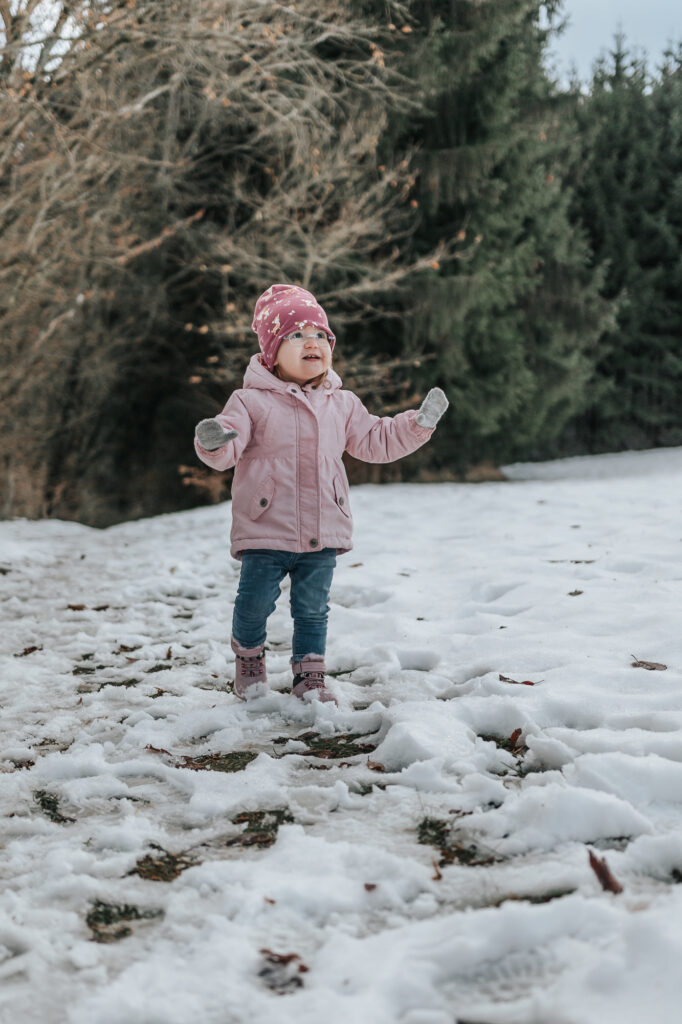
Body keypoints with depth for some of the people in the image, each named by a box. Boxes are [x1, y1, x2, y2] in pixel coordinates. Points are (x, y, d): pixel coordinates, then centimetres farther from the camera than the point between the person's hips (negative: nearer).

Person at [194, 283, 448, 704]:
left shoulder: (342, 405, 9)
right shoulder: (252, 401, -5)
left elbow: (376, 441, 17)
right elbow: (228, 450, -15)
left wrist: (420, 422, 7)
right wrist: (213, 440, -38)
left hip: (323, 534, 3)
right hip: (265, 530, -3)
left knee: (313, 609, 11)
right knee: (255, 602, 3)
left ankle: (310, 675, 25)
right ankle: (249, 658, 31)